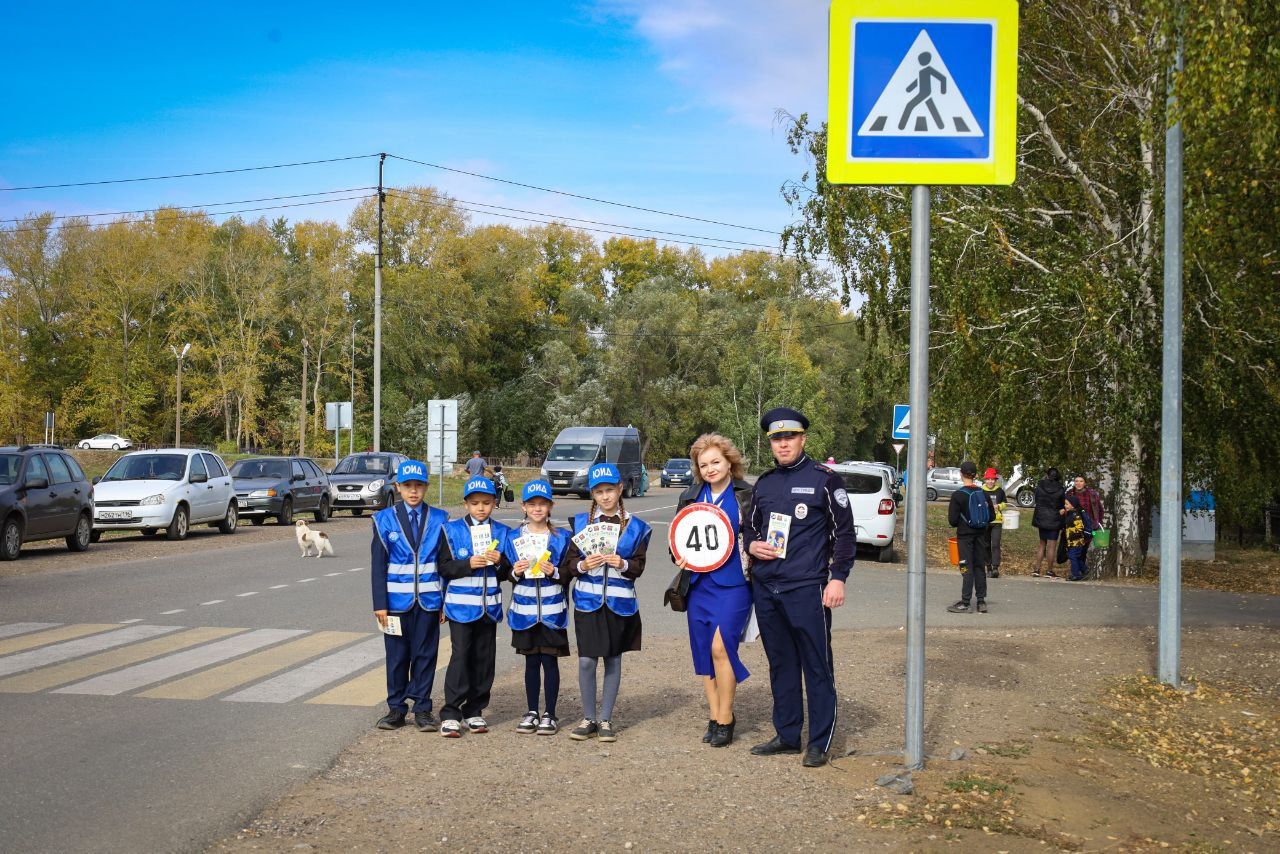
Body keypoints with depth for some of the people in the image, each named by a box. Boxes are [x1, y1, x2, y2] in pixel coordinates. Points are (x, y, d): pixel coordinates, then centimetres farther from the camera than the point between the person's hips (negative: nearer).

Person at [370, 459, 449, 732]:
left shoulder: (439, 519, 3)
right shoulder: (385, 520, 1)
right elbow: (378, 565, -1)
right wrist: (380, 603, -6)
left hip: (428, 600, 0)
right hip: (397, 600, 0)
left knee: (425, 655, 5)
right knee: (397, 656, 7)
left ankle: (422, 708, 15)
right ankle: (396, 708, 18)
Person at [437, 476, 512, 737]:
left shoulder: (502, 532, 7)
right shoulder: (452, 530, 0)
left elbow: (508, 573, 10)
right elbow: (443, 567, -4)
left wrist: (499, 562, -11)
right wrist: (468, 564, -17)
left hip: (489, 605, 3)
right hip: (461, 605, -3)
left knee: (484, 659, 8)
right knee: (460, 657, -9)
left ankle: (474, 710, 19)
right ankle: (450, 713, -4)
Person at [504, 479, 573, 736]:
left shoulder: (561, 537, 1)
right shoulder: (514, 537, 4)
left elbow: (568, 573, 0)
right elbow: (507, 574, 7)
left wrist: (554, 572, -19)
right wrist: (515, 572, -14)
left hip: (552, 611, -1)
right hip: (524, 610, 1)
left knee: (550, 660, 2)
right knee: (531, 661, 9)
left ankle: (550, 715, 11)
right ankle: (532, 712, 19)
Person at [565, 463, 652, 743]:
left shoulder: (636, 527, 3)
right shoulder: (580, 523, 5)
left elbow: (639, 566, 0)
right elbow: (570, 562, 3)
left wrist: (622, 564, -19)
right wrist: (582, 565, -17)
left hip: (620, 602, 0)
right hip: (588, 600, 0)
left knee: (613, 660, 6)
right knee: (586, 660, -3)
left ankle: (606, 719, 16)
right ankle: (588, 718, 12)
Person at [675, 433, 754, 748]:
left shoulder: (747, 495, -1)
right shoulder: (690, 497, 11)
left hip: (734, 583, -5)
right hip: (699, 584, 5)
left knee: (720, 646, -14)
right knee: (703, 650, 6)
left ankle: (725, 719, -3)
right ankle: (715, 717, 17)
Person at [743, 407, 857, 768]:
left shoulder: (823, 479, -3)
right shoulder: (763, 484, 14)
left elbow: (844, 532, -3)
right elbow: (750, 527, 25)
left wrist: (837, 577, -10)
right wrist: (751, 545, 2)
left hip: (807, 589, -6)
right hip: (765, 588, 6)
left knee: (817, 666, -1)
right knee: (781, 664, 13)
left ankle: (820, 742, 6)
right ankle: (787, 735, 23)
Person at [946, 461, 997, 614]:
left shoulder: (958, 495, -12)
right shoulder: (983, 493, 3)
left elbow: (952, 520, -11)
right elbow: (991, 516, 8)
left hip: (965, 535, -5)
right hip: (981, 534, 5)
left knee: (967, 568, -3)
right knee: (980, 567, 11)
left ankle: (965, 603, -4)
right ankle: (981, 601, 13)